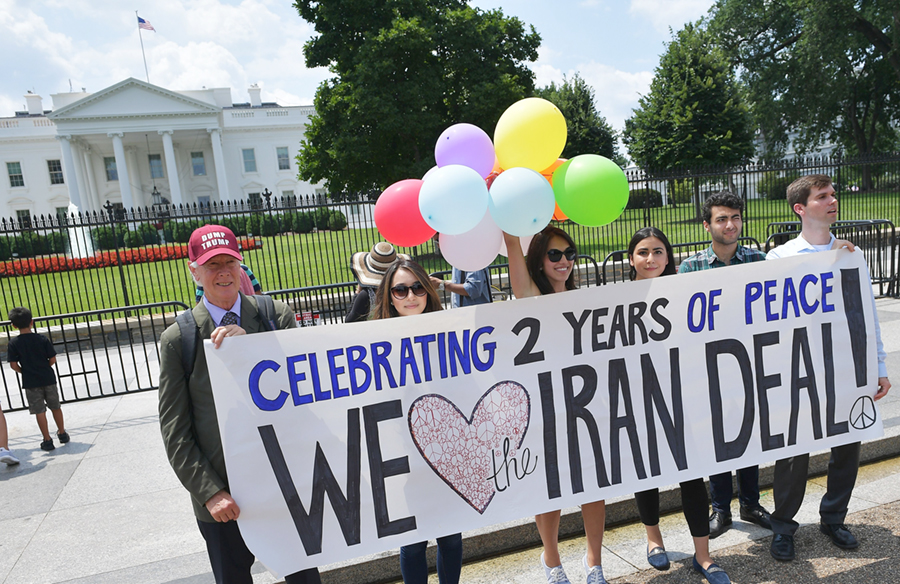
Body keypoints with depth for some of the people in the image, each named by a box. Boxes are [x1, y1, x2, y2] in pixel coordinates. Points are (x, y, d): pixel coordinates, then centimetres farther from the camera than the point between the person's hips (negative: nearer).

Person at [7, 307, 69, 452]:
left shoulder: (14, 343, -8)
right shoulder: (42, 339, -7)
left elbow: (14, 365, -9)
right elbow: (52, 360, -6)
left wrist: (25, 372, 10)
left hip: (30, 382, -1)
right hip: (48, 379, 1)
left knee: (39, 411, 6)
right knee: (55, 407, 17)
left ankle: (47, 440, 9)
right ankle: (62, 433, 30)